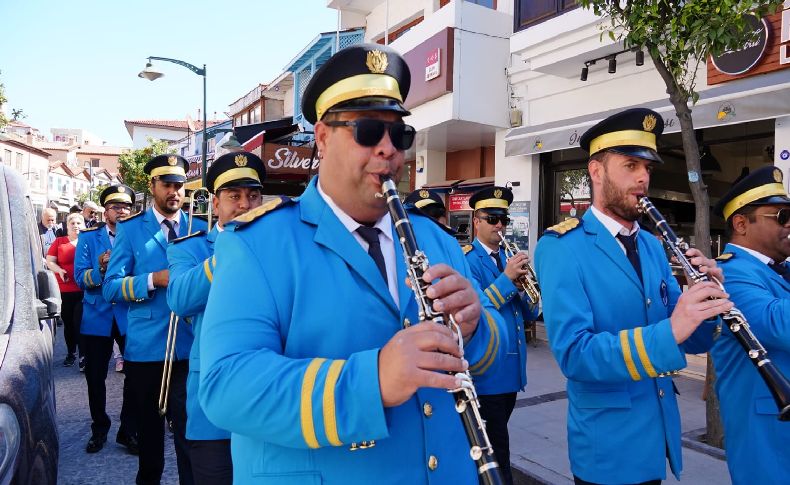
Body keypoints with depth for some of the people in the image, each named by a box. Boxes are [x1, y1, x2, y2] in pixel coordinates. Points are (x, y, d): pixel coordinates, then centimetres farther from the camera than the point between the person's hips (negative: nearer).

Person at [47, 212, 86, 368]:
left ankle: (83, 355, 3)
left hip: (84, 290, -2)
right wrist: (60, 270, -14)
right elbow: (49, 261, 5)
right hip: (65, 290, 3)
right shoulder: (59, 241, 6)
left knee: (80, 322, -6)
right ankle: (71, 353, 28)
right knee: (68, 322, 13)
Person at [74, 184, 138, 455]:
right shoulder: (89, 237, 4)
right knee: (95, 377, 10)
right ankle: (99, 429, 30)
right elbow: (80, 278, -4)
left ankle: (129, 431, 18)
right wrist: (100, 269, -23)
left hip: (131, 316, -1)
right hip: (97, 317, 1)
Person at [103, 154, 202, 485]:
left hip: (190, 345, 0)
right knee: (149, 425, 18)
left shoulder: (200, 229, 7)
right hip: (145, 346, 1)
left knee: (189, 427, -4)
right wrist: (155, 279, -18)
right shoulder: (131, 228, 3)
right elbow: (111, 287, -3)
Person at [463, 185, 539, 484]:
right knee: (497, 452, -2)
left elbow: (530, 314, 10)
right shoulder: (467, 260, -9)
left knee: (495, 445, 19)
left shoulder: (509, 260, 13)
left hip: (512, 370, 7)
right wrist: (506, 278, -23)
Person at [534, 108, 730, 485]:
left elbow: (691, 340, 4)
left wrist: (704, 308, -17)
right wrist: (668, 332, -36)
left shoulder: (651, 245, 5)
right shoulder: (560, 248, -16)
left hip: (660, 437, 7)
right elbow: (573, 353, -26)